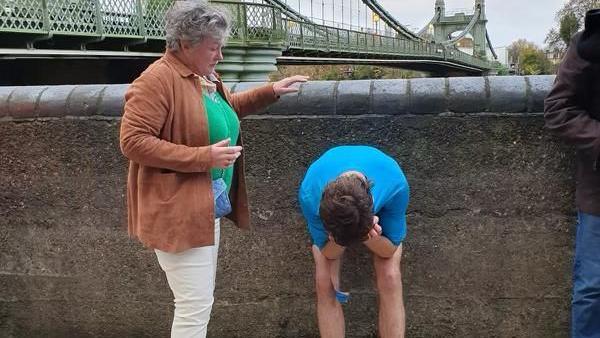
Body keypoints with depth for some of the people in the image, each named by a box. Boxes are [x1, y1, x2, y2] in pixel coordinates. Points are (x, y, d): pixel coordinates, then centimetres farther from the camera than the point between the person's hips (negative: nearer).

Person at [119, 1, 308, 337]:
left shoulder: (205, 76, 12)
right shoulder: (158, 80, -18)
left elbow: (227, 108, 32)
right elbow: (132, 141, -22)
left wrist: (270, 91, 18)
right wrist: (203, 157, -24)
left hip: (207, 208, 10)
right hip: (179, 212, -10)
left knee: (200, 302, 18)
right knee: (196, 307, -6)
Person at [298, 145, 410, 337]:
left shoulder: (395, 186, -41)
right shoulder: (310, 194, -40)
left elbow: (390, 250, -24)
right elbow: (328, 253, -22)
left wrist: (370, 237, -46)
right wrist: (339, 237, -45)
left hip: (380, 211, 0)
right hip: (331, 214, 0)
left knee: (390, 277, -20)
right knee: (324, 282, -19)